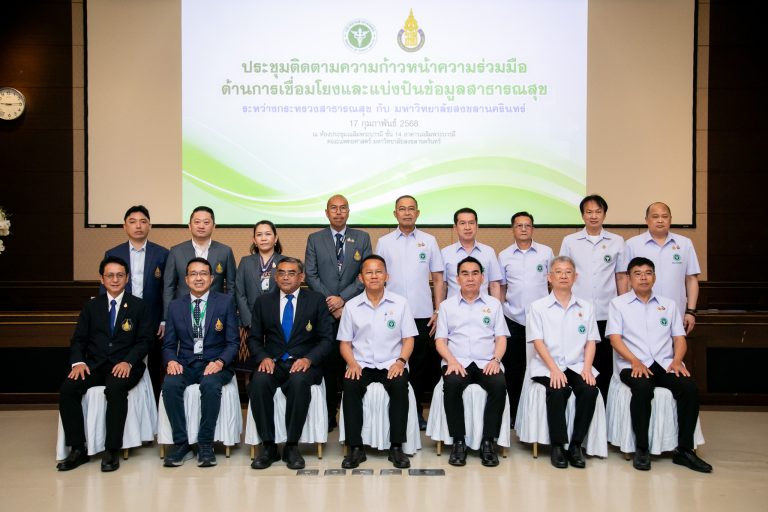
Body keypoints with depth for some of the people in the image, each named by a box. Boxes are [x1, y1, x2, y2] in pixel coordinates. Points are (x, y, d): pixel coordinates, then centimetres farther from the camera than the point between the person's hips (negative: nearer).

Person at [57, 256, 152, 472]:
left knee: (115, 388, -35)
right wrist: (78, 362, -9)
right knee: (67, 388, -24)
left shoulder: (138, 306, 6)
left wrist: (128, 362, -17)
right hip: (94, 364, 3)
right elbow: (79, 339, 11)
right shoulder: (91, 306, 15)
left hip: (124, 365, -3)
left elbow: (144, 340, -1)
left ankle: (112, 451, -24)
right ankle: (78, 450, -12)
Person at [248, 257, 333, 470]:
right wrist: (263, 357, -9)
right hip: (273, 363, 2)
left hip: (304, 363, -2)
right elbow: (254, 338, 13)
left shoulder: (316, 300, 7)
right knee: (259, 382, -31)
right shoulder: (263, 302, 13)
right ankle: (269, 446, -17)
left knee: (299, 381, -35)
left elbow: (325, 339, 3)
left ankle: (292, 446, -19)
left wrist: (308, 359, -16)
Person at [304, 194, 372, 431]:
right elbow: (311, 275, 3)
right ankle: (329, 413, 11)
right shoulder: (315, 239, 9)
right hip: (324, 310, 0)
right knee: (327, 361, 2)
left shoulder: (362, 238, 8)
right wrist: (329, 302, -8)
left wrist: (343, 298, -10)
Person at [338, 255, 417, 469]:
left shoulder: (400, 303, 5)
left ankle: (396, 447, -20)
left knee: (400, 385, -31)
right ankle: (355, 447, -18)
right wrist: (352, 363, -11)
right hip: (362, 364, 1)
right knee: (350, 386, -29)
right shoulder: (351, 306, 7)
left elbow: (408, 339, 5)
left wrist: (400, 361, -13)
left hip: (391, 364, -1)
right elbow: (345, 342, 8)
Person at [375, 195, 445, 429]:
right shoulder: (383, 242, 7)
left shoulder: (429, 241, 6)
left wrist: (438, 311, 0)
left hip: (422, 314, 0)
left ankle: (417, 410, 20)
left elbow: (438, 279, 7)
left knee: (420, 364, 6)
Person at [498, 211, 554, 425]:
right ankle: (513, 412, 19)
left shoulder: (546, 252, 3)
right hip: (513, 319, 1)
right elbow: (501, 287, 11)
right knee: (513, 367, 7)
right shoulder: (504, 256, 6)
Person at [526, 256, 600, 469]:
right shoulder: (538, 306, 4)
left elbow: (590, 342, 9)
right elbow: (538, 341, -4)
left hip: (577, 365, 3)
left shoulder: (586, 307, 14)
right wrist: (554, 369, -16)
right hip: (547, 366, -2)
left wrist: (587, 368, -8)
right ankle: (557, 446, -16)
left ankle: (576, 445, -14)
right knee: (558, 391, -32)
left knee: (590, 390, -27)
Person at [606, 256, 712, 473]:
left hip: (665, 364, 3)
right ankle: (641, 449, -20)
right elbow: (614, 338, -1)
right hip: (633, 366, -3)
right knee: (643, 388, -35)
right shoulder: (618, 303, 9)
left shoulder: (669, 304, 19)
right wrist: (635, 361, -15)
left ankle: (684, 450, -14)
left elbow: (679, 338, 14)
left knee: (689, 387, -26)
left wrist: (677, 360, -7)